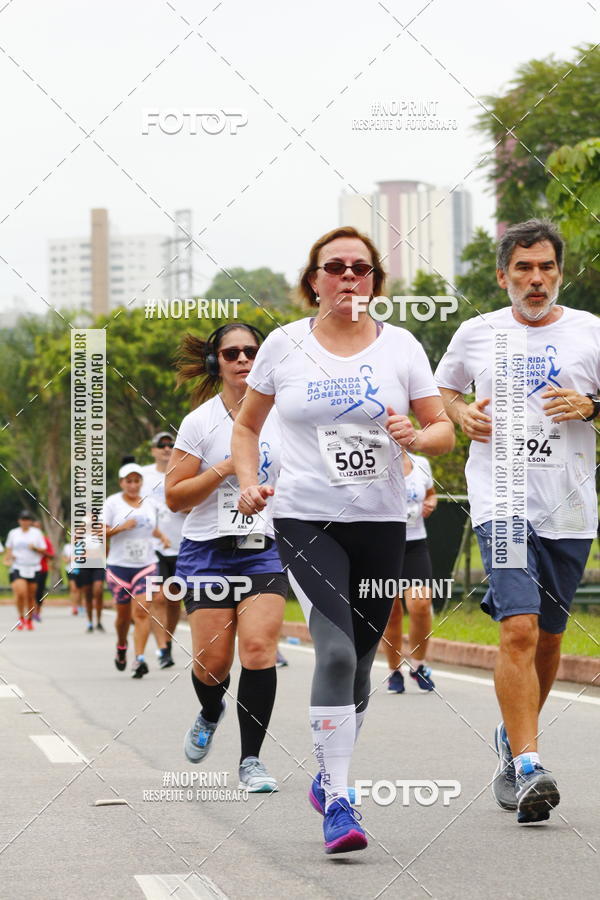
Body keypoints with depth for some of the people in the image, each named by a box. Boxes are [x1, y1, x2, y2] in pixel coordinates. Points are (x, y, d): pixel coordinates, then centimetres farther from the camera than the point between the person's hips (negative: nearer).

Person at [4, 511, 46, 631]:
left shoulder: (37, 533, 6)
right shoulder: (13, 533, 10)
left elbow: (43, 551, 7)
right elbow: (9, 549, 20)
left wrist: (35, 548, -12)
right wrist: (8, 559, 3)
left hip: (33, 568, 0)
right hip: (17, 568, 0)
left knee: (31, 596, 4)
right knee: (20, 593, -18)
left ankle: (29, 620, 20)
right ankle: (21, 618, 1)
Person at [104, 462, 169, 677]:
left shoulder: (149, 504, 10)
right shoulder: (112, 503, -1)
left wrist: (161, 536, 6)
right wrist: (122, 527, -19)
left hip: (146, 565, 2)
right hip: (119, 566, -2)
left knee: (142, 611, -13)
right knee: (123, 613, 7)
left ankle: (140, 658, -17)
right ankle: (121, 648, 36)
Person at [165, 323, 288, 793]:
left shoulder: (281, 415, 5)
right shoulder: (200, 422, -3)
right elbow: (174, 497, -5)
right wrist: (226, 468, -14)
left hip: (265, 550, 1)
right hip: (209, 552, -1)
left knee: (259, 648, -16)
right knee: (212, 661, -3)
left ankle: (251, 759, -6)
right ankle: (210, 713, 34)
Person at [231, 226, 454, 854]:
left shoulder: (401, 346, 4)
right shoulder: (285, 345, 3)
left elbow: (444, 430, 6)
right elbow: (246, 425, 15)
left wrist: (416, 437, -16)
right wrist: (248, 483, -1)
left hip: (380, 523, 3)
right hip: (304, 520, -2)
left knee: (358, 661, 10)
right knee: (336, 650, -20)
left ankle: (328, 776, 33)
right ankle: (336, 805, -20)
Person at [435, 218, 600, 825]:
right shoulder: (476, 333, 7)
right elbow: (441, 390, 23)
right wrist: (461, 415, 2)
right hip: (500, 500, -2)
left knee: (547, 636, 11)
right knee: (518, 628, -17)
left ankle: (514, 736, 34)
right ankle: (528, 769, -20)